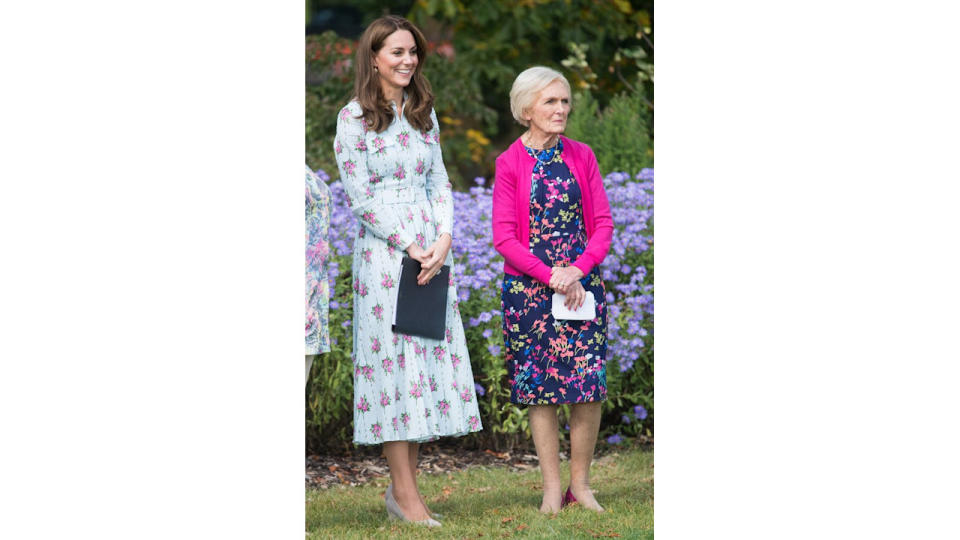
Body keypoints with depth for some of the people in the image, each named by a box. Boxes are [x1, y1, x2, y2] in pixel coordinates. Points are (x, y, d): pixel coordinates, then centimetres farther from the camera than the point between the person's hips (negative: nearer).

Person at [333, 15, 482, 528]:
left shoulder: (423, 114, 13)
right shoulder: (354, 119, -4)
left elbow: (439, 182, 11)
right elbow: (360, 197, -8)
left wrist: (443, 240, -6)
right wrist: (410, 247, -12)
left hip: (431, 250, 6)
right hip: (383, 250, -6)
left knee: (428, 355, 2)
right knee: (393, 357, -7)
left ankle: (403, 488, 6)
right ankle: (405, 493, -6)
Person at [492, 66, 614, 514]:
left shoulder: (581, 157, 7)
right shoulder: (510, 163, -2)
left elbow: (603, 224, 4)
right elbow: (504, 237, -6)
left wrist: (577, 270, -12)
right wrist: (551, 276, -15)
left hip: (581, 281, 2)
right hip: (529, 287, -2)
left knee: (589, 384, -3)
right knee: (539, 387, 0)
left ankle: (580, 484, 9)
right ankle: (552, 488, 7)